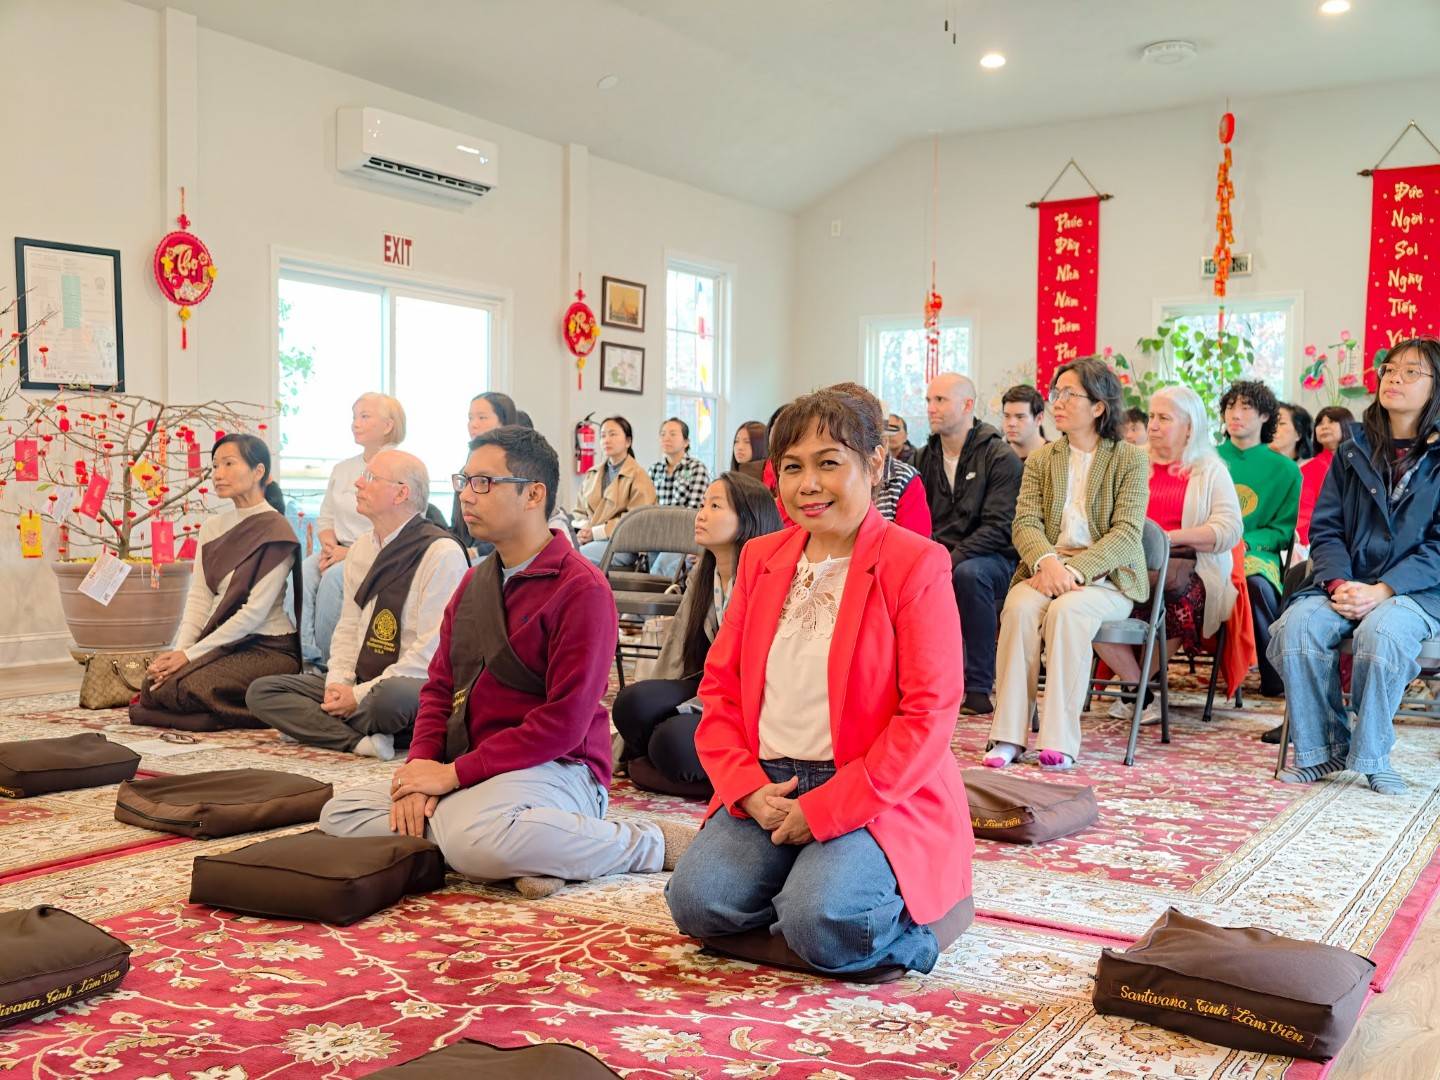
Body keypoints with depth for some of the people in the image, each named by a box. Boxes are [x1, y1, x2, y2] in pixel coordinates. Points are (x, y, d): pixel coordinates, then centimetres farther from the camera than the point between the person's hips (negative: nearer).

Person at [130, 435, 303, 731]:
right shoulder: (213, 526, 12)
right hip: (223, 644, 7)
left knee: (180, 690, -26)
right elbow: (199, 599, 7)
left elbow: (255, 612, -16)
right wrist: (179, 651, -11)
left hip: (267, 648, -7)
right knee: (153, 686, -16)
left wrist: (191, 654, -16)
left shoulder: (276, 532, -10)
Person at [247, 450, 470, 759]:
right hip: (360, 685, 8)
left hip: (419, 689, -8)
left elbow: (431, 651, -19)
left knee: (390, 695, -42)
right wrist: (338, 682, -3)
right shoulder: (361, 548, 13)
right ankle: (361, 739, -22)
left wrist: (360, 695, -17)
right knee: (260, 691, -6)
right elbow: (348, 627, 16)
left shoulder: (441, 552, -14)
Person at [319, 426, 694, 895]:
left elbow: (565, 722, -18)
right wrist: (421, 767, -6)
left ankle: (649, 843, -14)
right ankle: (519, 855, -13)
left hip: (556, 769, -8)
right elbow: (439, 687, 13)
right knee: (340, 814, -5)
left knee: (473, 836, -38)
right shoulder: (474, 583, 15)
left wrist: (456, 772, -18)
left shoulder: (581, 588, -12)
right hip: (466, 772, 8)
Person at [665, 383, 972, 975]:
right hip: (768, 788, 6)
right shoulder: (760, 558, 12)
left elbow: (928, 714, -13)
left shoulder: (916, 564, -7)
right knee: (695, 900, -17)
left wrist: (823, 810, -17)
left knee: (818, 924, -28)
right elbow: (720, 686, 11)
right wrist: (748, 790, -6)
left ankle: (898, 922, 5)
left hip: (875, 795, -5)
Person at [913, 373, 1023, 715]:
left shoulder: (1001, 458, -6)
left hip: (992, 558, -4)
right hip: (938, 555, 4)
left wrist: (951, 561, -25)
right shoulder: (924, 458, 11)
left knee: (968, 573, -38)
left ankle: (980, 687, -25)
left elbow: (998, 528, -15)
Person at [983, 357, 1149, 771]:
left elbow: (1126, 533, -7)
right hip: (1048, 570, 3)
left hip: (1106, 577, -3)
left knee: (1067, 610, -34)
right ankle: (1008, 735, -29)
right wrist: (1047, 562, -19)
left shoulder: (1130, 459, 3)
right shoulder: (1040, 460, 15)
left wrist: (1075, 570, -21)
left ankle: (1060, 741, -32)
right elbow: (1025, 524, 3)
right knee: (1021, 607, -30)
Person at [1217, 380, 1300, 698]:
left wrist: (1244, 542, -12)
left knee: (1257, 582, -38)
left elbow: (1282, 530, 7)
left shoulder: (1285, 469, 11)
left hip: (1257, 552, -1)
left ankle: (1275, 680, -20)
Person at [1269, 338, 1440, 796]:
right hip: (1348, 582, 3)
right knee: (1297, 626, -27)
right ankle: (1323, 748, -11)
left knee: (1382, 633, -36)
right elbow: (1324, 528, 7)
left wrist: (1381, 591, -19)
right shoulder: (1353, 451, 13)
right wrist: (1339, 583, -12)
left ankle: (1372, 755, -15)